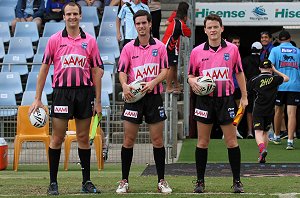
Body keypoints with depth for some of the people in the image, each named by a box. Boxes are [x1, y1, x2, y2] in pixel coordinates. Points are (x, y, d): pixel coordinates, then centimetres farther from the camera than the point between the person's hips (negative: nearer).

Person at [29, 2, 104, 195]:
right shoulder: (55, 40, 2)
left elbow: (96, 71, 7)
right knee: (57, 138, -1)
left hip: (85, 91, 1)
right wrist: (37, 99, 0)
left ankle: (87, 181, 12)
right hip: (62, 92, -1)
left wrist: (98, 101, 3)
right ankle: (53, 183, 5)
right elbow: (44, 68, 4)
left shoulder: (90, 41, 5)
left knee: (83, 138, 7)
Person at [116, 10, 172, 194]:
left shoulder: (160, 47, 4)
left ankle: (161, 180, 10)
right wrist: (125, 85, -20)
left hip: (154, 96, 0)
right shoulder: (128, 48, 4)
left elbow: (165, 71, 0)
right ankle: (124, 181, 7)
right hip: (133, 96, 0)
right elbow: (122, 71, 1)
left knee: (158, 140, 2)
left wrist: (153, 83, -18)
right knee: (128, 140, 0)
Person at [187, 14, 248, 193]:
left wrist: (244, 96, 7)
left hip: (226, 99, -1)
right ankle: (200, 181, 11)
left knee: (231, 141, 0)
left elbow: (239, 73, 10)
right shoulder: (197, 52, 3)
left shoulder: (232, 49, 2)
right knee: (202, 142, 3)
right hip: (205, 99, 1)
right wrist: (193, 81, -12)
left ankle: (237, 181, 7)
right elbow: (190, 75, 11)